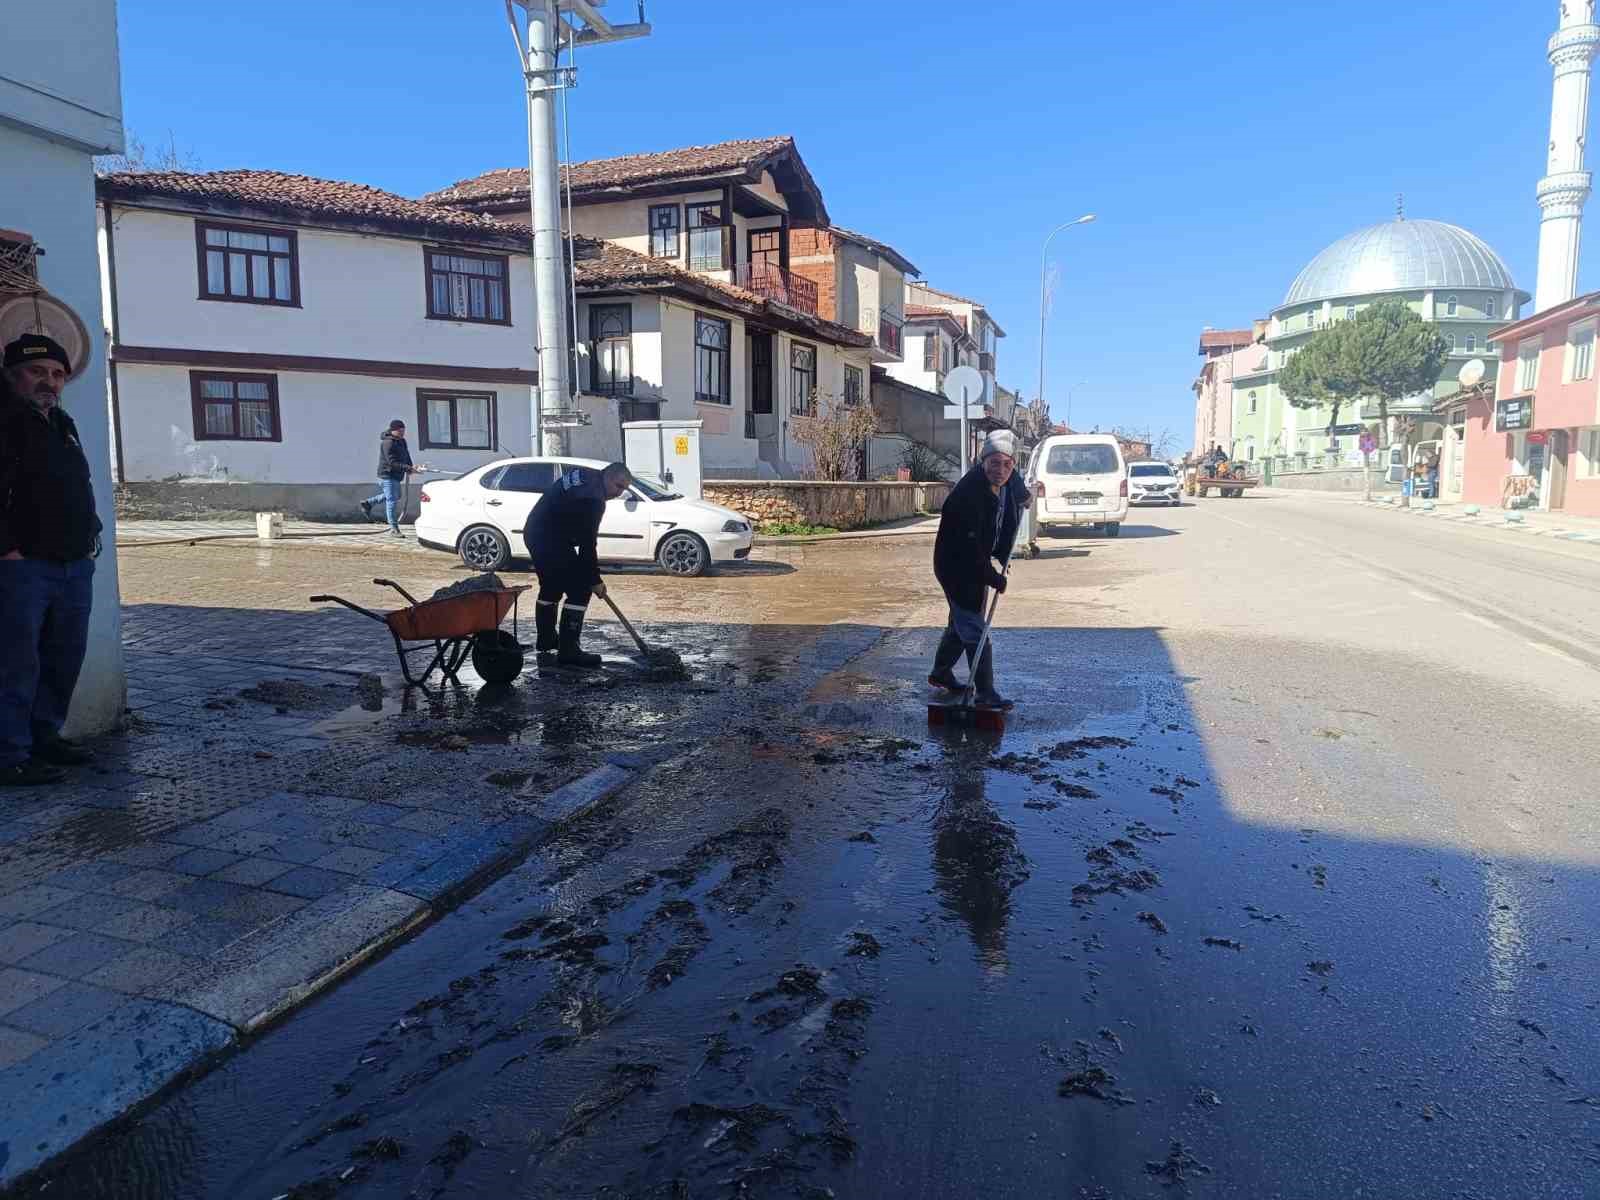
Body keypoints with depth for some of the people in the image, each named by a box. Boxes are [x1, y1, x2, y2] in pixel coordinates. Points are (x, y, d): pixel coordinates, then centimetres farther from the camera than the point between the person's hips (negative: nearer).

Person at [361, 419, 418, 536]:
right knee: (392, 500, -8)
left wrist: (409, 468, -1)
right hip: (388, 475, -10)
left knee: (397, 496, 28)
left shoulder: (401, 441, 8)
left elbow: (406, 455, 17)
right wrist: (408, 468, -36)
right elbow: (392, 463, -27)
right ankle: (394, 529, -4)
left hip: (396, 476, 10)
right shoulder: (388, 443, -20)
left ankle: (367, 503, 39)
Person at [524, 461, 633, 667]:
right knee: (580, 590, -10)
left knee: (551, 588, 25)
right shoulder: (593, 498, -21)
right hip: (551, 540, -11)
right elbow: (587, 544, -20)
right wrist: (595, 580, -13)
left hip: (534, 533, 11)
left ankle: (546, 640, 39)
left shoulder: (583, 474, 9)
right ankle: (568, 650, -11)